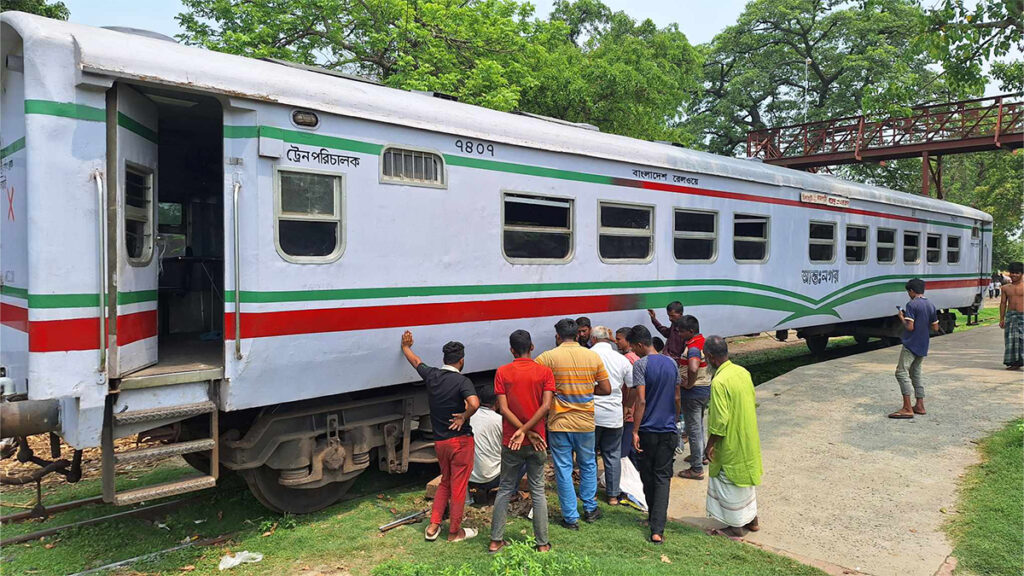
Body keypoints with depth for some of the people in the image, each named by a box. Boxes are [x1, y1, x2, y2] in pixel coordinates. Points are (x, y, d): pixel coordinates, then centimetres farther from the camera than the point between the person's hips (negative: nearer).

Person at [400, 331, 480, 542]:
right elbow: (474, 404, -35)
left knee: (445, 482, 23)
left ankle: (433, 526, 22)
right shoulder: (462, 381, -17)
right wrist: (464, 417, -15)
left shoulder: (431, 375, 0)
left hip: (439, 440, 6)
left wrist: (406, 347, 38)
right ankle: (455, 531, 18)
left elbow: (416, 361, 20)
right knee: (458, 486, 7)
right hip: (460, 440, -6)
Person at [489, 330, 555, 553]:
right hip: (537, 442, 0)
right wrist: (526, 431, -14)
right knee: (538, 491, 10)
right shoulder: (544, 372, -4)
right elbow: (546, 406, -14)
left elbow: (503, 408, -9)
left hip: (510, 442, 1)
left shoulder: (502, 372, -3)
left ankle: (495, 540, 18)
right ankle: (542, 543, 14)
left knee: (505, 489, 13)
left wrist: (524, 431, -9)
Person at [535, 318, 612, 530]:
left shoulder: (548, 357, -10)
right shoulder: (593, 357, -2)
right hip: (586, 423, 3)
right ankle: (590, 508, 32)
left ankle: (571, 517, 12)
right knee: (588, 465, 22)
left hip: (559, 423, -3)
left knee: (563, 469, 7)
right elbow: (606, 389, 0)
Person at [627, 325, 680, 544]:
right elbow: (676, 398, 13)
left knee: (647, 476, 15)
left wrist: (635, 430, -13)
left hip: (647, 430, -4)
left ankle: (653, 517, 33)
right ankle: (657, 529, -7)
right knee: (663, 478, 2)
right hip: (668, 430, 4)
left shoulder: (641, 364, -11)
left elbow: (641, 400, -16)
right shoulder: (671, 363, 6)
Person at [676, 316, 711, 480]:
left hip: (693, 392, -10)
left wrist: (689, 384, -27)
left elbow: (693, 368, -43)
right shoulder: (704, 342, 5)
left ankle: (697, 469, 7)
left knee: (693, 429, 0)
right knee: (699, 425, 27)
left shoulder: (693, 348, -25)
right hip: (706, 388, 10)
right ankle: (701, 455, 44)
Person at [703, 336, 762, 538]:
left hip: (731, 443, -8)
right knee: (745, 476, 23)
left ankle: (737, 526, 21)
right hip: (748, 438, 8)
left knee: (730, 482, 8)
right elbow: (753, 402, 11)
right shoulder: (743, 372, -1)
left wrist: (710, 445, -14)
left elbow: (720, 420, -25)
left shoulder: (719, 381, -27)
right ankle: (752, 519, 38)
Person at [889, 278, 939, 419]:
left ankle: (907, 409, -14)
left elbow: (909, 327, -19)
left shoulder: (911, 305, -14)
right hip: (923, 346, 9)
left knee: (901, 372, -8)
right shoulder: (930, 306, 10)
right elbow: (935, 327, 14)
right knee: (916, 373, 17)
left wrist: (902, 317, -3)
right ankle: (920, 406, 19)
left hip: (911, 344, -9)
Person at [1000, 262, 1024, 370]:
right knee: (1012, 339, 2)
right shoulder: (1006, 288, 9)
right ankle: (1014, 362, 8)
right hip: (1010, 315, 3)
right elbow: (1003, 303, 12)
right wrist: (1001, 319, 8)